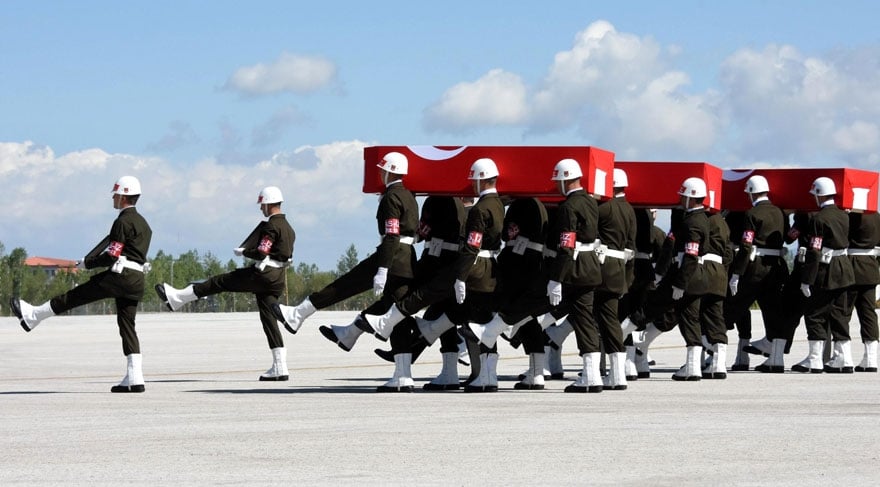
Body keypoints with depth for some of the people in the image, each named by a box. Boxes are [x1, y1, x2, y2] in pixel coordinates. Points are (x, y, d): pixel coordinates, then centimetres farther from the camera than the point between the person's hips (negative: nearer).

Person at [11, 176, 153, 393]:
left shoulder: (123, 222, -9)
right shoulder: (142, 223, 22)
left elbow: (111, 256, -14)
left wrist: (86, 263, 0)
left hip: (120, 276, -9)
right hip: (137, 281, 9)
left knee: (76, 295, 3)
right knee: (127, 324, 6)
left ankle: (32, 315, 14)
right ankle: (134, 378, -2)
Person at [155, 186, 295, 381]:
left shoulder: (271, 226, -12)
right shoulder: (288, 228, 17)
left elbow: (261, 253, -19)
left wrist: (243, 251, -1)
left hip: (262, 275, -8)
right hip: (277, 281, 8)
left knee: (220, 282, 2)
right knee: (269, 318, 7)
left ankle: (176, 297, 8)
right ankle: (280, 367, 1)